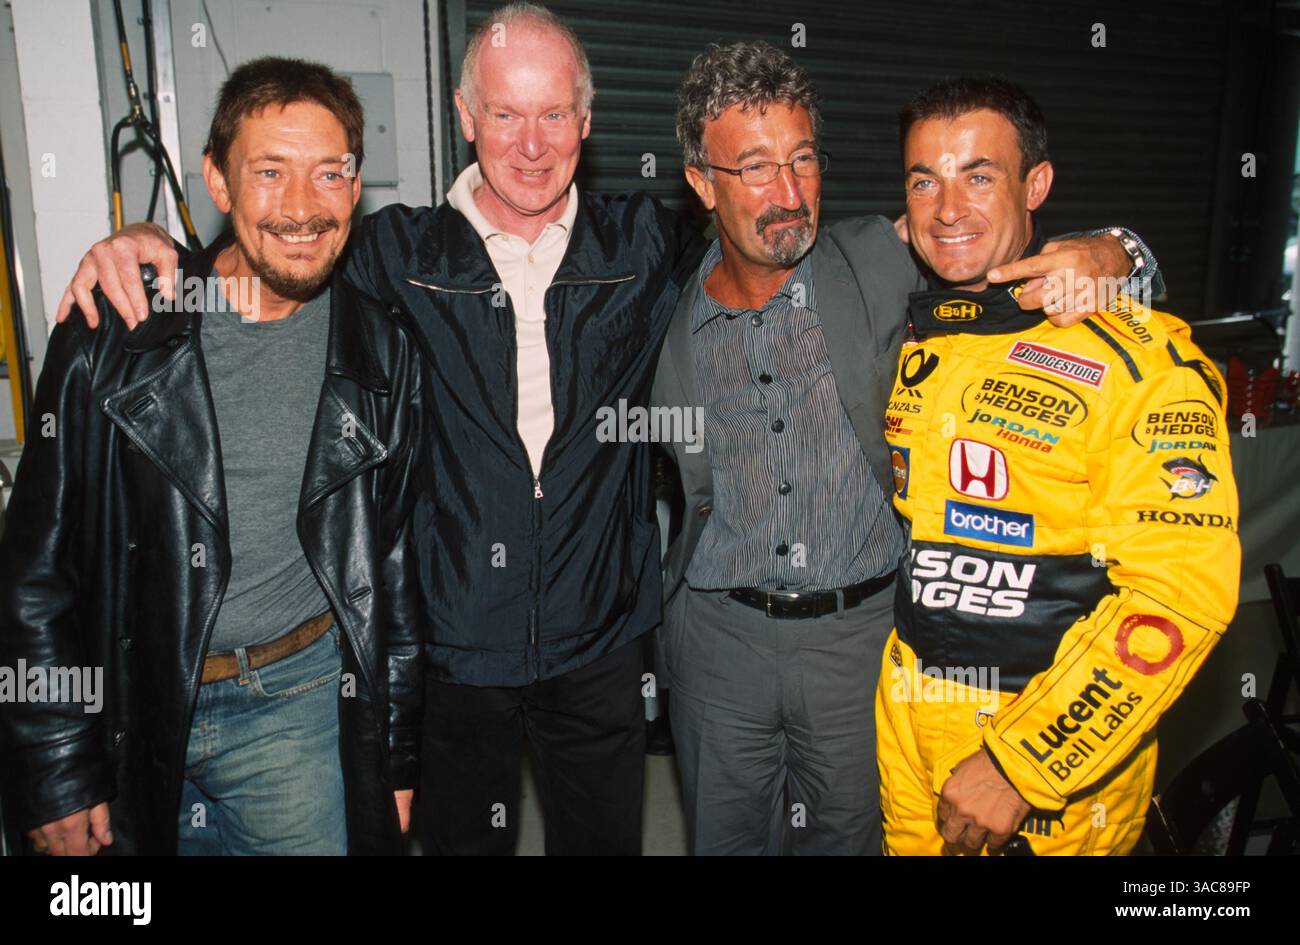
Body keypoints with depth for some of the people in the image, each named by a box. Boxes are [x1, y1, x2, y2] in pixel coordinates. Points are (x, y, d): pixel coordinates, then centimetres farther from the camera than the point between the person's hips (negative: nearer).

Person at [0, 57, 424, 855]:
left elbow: (395, 565, 4)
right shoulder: (112, 338, -9)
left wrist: (397, 757, 6)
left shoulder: (384, 354, -4)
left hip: (302, 703, 0)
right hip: (129, 711, 0)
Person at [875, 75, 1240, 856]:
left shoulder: (1134, 355, -15)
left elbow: (1181, 591, -20)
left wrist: (1020, 764, -21)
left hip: (1056, 747, -5)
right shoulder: (907, 338, 3)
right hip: (903, 731, 5)